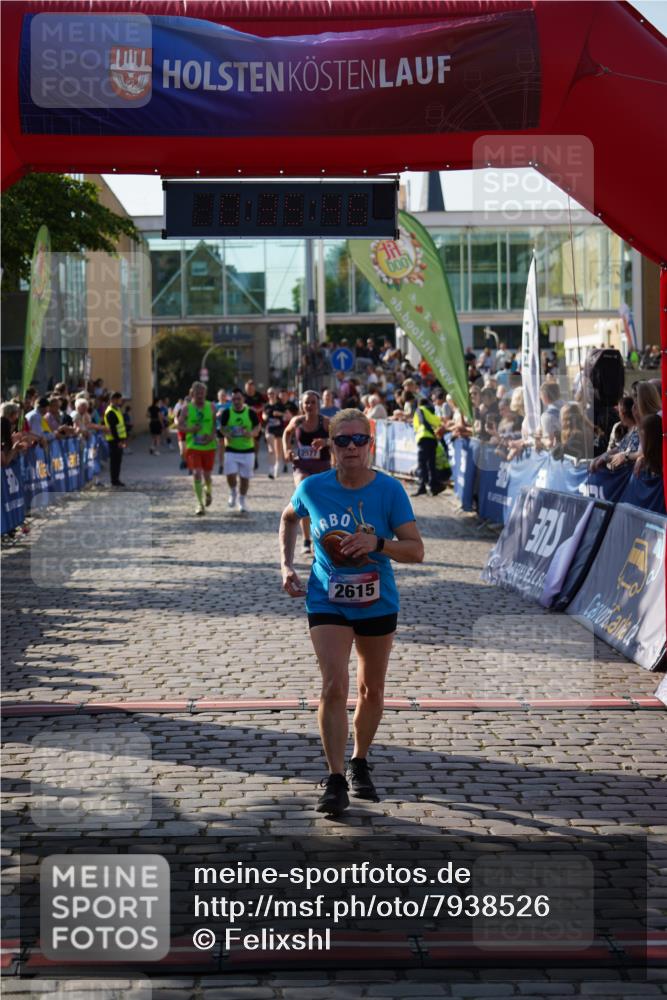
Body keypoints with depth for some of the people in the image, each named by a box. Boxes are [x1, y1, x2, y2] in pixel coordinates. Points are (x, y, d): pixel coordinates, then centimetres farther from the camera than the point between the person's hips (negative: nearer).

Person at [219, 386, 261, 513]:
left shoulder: (251, 413, -2)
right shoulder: (226, 413, -1)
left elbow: (257, 428, 1)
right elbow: (222, 428, 6)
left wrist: (251, 433, -21)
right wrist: (226, 434, -16)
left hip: (247, 450, 0)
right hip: (231, 450, 0)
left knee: (245, 477, 6)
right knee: (230, 474, -14)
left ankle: (242, 500, 25)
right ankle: (232, 493, 17)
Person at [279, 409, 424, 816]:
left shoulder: (390, 490, -12)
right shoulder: (313, 488, -8)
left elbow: (416, 550, -12)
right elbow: (289, 518, 15)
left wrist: (377, 543, -29)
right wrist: (287, 564, 5)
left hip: (377, 604, 1)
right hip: (327, 602, -1)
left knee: (372, 691, 14)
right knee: (334, 687, -16)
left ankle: (360, 764, 36)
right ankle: (335, 781, -10)